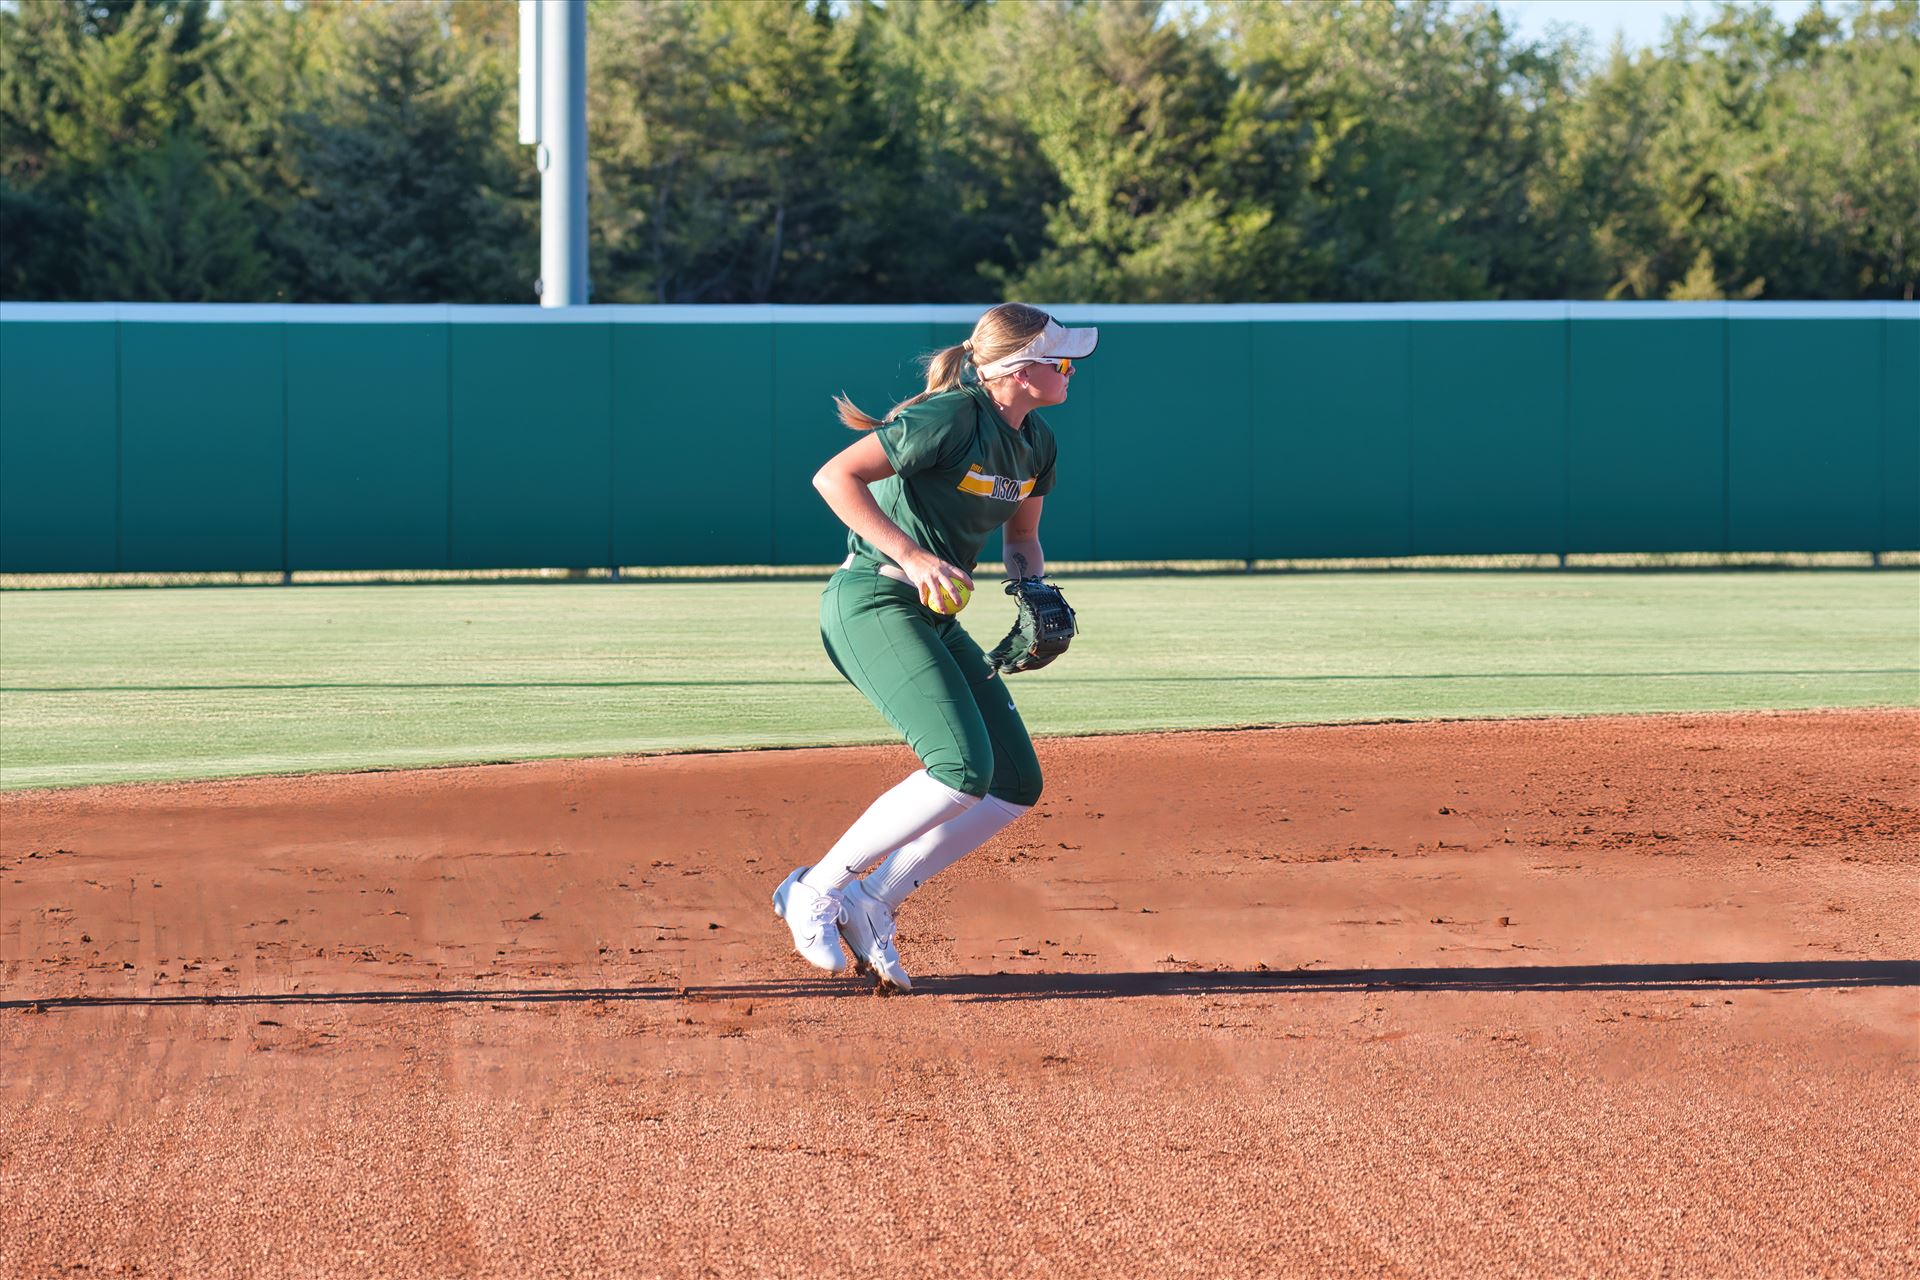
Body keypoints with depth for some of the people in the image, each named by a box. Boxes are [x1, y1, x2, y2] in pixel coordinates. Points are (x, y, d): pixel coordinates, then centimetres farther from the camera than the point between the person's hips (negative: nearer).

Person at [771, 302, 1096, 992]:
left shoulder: (1035, 444, 9)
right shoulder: (953, 419, -19)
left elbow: (1022, 537, 25)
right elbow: (834, 476, -22)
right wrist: (912, 558, -28)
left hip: (934, 618, 9)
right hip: (872, 601, -9)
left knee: (1017, 782, 2)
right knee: (963, 768, -23)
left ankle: (871, 905, 8)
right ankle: (816, 889, -10)